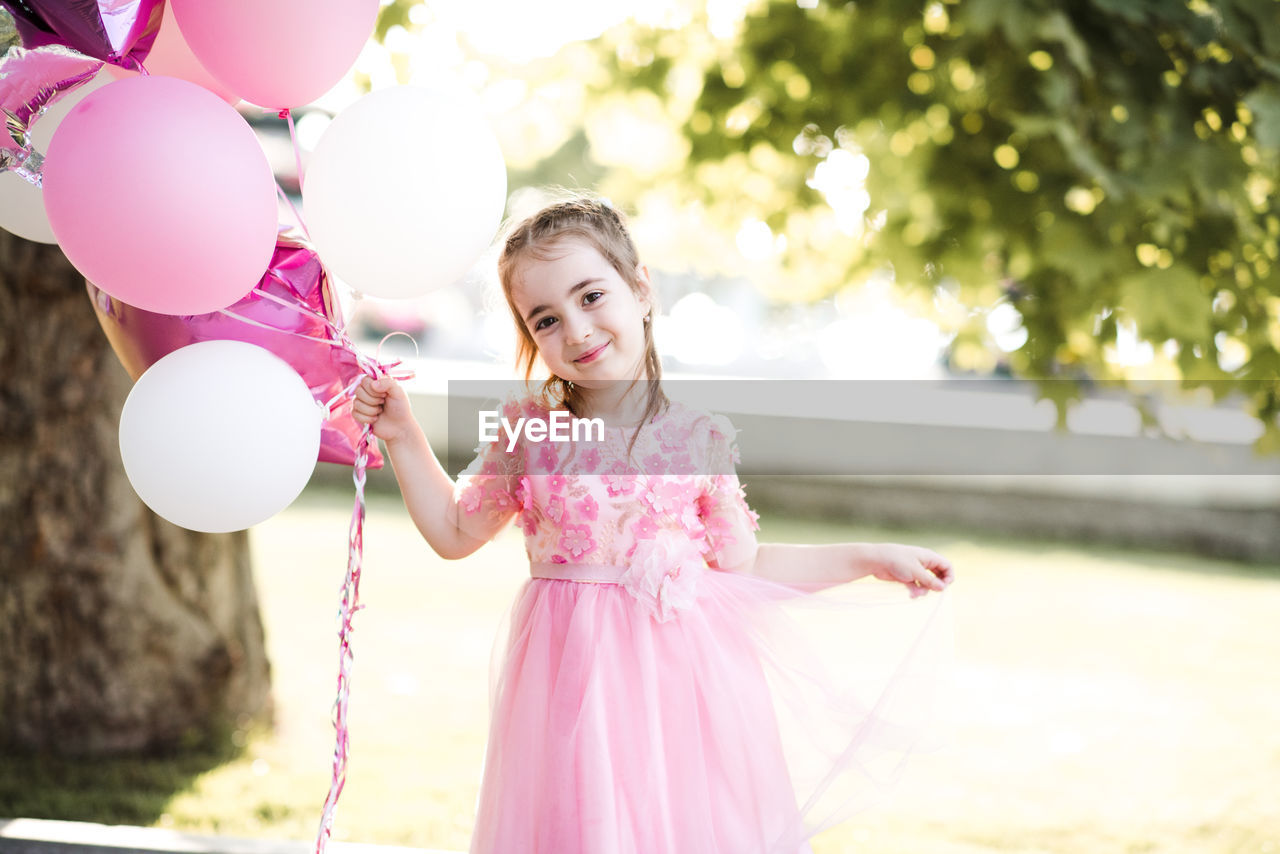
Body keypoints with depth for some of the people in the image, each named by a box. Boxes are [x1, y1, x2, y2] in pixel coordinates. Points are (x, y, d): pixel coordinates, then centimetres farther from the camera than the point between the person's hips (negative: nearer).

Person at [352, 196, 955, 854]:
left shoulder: (700, 437, -2)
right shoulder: (525, 432, 0)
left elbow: (740, 563, 9)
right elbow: (454, 532, 14)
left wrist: (871, 559, 8)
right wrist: (402, 436, 6)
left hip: (680, 670, 0)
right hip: (570, 675, 0)